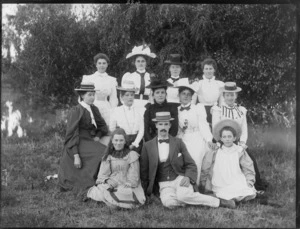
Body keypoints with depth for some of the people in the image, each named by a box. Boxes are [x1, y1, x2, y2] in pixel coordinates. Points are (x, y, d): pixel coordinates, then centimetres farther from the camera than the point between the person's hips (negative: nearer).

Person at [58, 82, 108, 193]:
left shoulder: (94, 109, 10)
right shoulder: (76, 111, -10)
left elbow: (103, 126, 20)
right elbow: (72, 134, -14)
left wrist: (98, 136, -1)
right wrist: (76, 155, -21)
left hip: (90, 142, 7)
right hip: (77, 145, -7)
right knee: (103, 153, -28)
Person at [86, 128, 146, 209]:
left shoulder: (132, 155, 2)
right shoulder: (108, 156, 13)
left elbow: (133, 179, -2)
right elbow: (102, 175, 7)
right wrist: (108, 184, -14)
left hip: (126, 187, -1)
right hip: (110, 185, 1)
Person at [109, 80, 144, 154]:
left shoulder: (138, 112, 3)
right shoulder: (116, 111, 2)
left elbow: (141, 130, 2)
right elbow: (112, 129, 6)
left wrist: (135, 143, -8)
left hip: (136, 140, 1)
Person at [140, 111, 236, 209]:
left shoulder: (178, 142, 4)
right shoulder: (148, 146, 3)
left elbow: (191, 165, 6)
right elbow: (144, 171, 10)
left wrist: (188, 177, -15)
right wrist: (146, 193, 9)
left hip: (180, 178, 0)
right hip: (164, 185, 0)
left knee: (183, 195, -34)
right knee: (168, 203, -34)